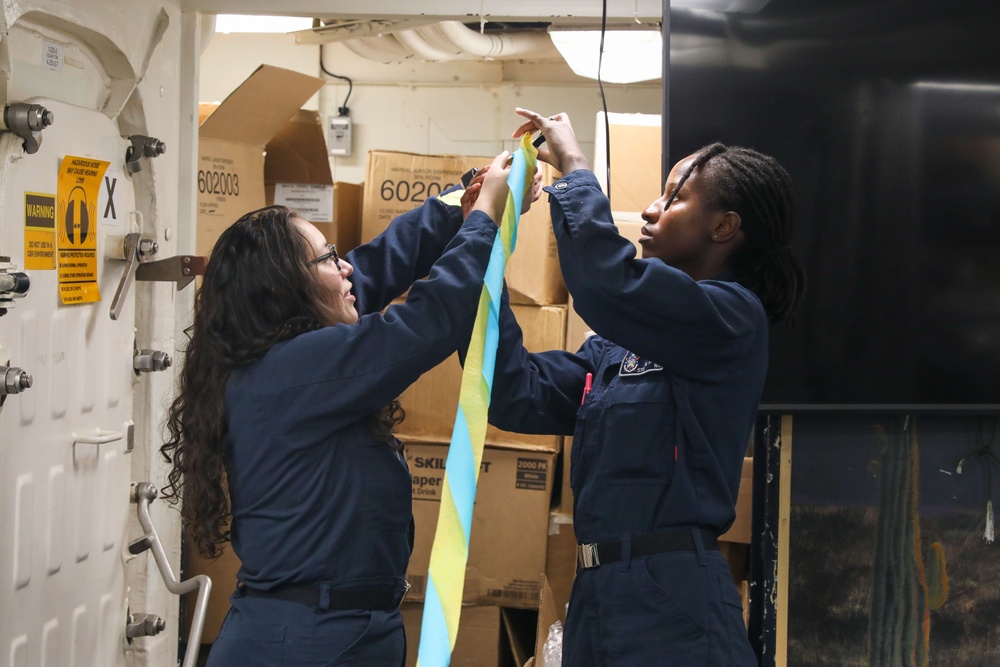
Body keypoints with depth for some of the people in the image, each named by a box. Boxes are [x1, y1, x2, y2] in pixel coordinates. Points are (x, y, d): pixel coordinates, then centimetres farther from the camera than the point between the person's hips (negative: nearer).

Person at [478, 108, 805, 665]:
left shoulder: (730, 317, -9)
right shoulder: (620, 344, 15)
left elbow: (609, 282, -25)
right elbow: (520, 396, 5)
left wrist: (573, 166, -10)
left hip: (672, 603, -7)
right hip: (598, 594, 7)